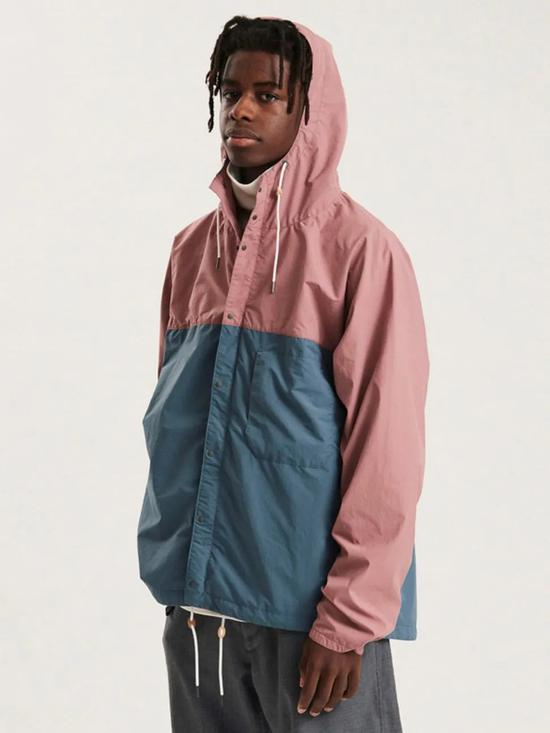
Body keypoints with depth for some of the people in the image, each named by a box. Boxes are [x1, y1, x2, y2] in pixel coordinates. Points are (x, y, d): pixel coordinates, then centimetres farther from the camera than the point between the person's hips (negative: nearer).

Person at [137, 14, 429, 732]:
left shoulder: (360, 249, -10)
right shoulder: (192, 249, 7)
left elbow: (387, 446, -13)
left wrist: (350, 619, -15)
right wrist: (176, 568, 10)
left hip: (311, 610, -5)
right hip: (197, 605, 5)